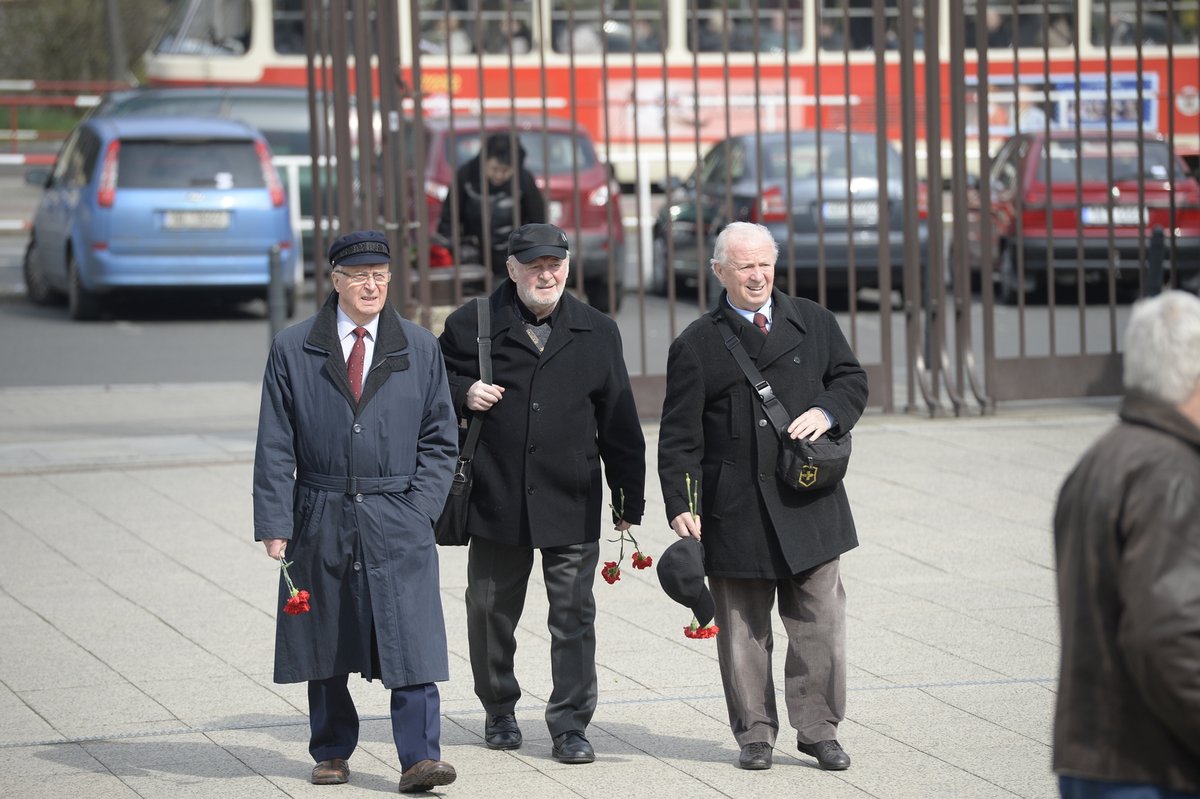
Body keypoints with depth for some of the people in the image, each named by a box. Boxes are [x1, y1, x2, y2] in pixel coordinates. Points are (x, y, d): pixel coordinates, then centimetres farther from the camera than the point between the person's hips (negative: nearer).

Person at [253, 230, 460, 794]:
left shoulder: (420, 350, 7)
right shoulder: (292, 351, 3)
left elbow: (439, 439, 10)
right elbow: (275, 447, 2)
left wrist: (419, 506, -2)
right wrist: (275, 525, -5)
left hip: (397, 522, 0)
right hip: (322, 521, 0)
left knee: (410, 642, -9)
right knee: (326, 644, 8)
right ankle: (331, 752, 22)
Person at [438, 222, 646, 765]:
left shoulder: (597, 333, 6)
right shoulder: (471, 325, 0)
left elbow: (619, 422, 9)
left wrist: (629, 497, 8)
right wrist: (463, 394, -10)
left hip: (572, 503, 0)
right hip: (496, 497, 0)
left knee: (574, 615, -3)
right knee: (491, 612, 11)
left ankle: (570, 724, 2)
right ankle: (499, 710, 29)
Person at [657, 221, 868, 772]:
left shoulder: (813, 323, 9)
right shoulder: (696, 346, 0)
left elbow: (851, 378, 17)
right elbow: (679, 436, -2)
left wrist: (828, 412, -6)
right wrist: (681, 505, -10)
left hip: (808, 503, 2)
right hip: (735, 513, -2)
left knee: (820, 622, 2)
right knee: (743, 629, 5)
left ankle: (818, 729, 12)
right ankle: (755, 734, 15)